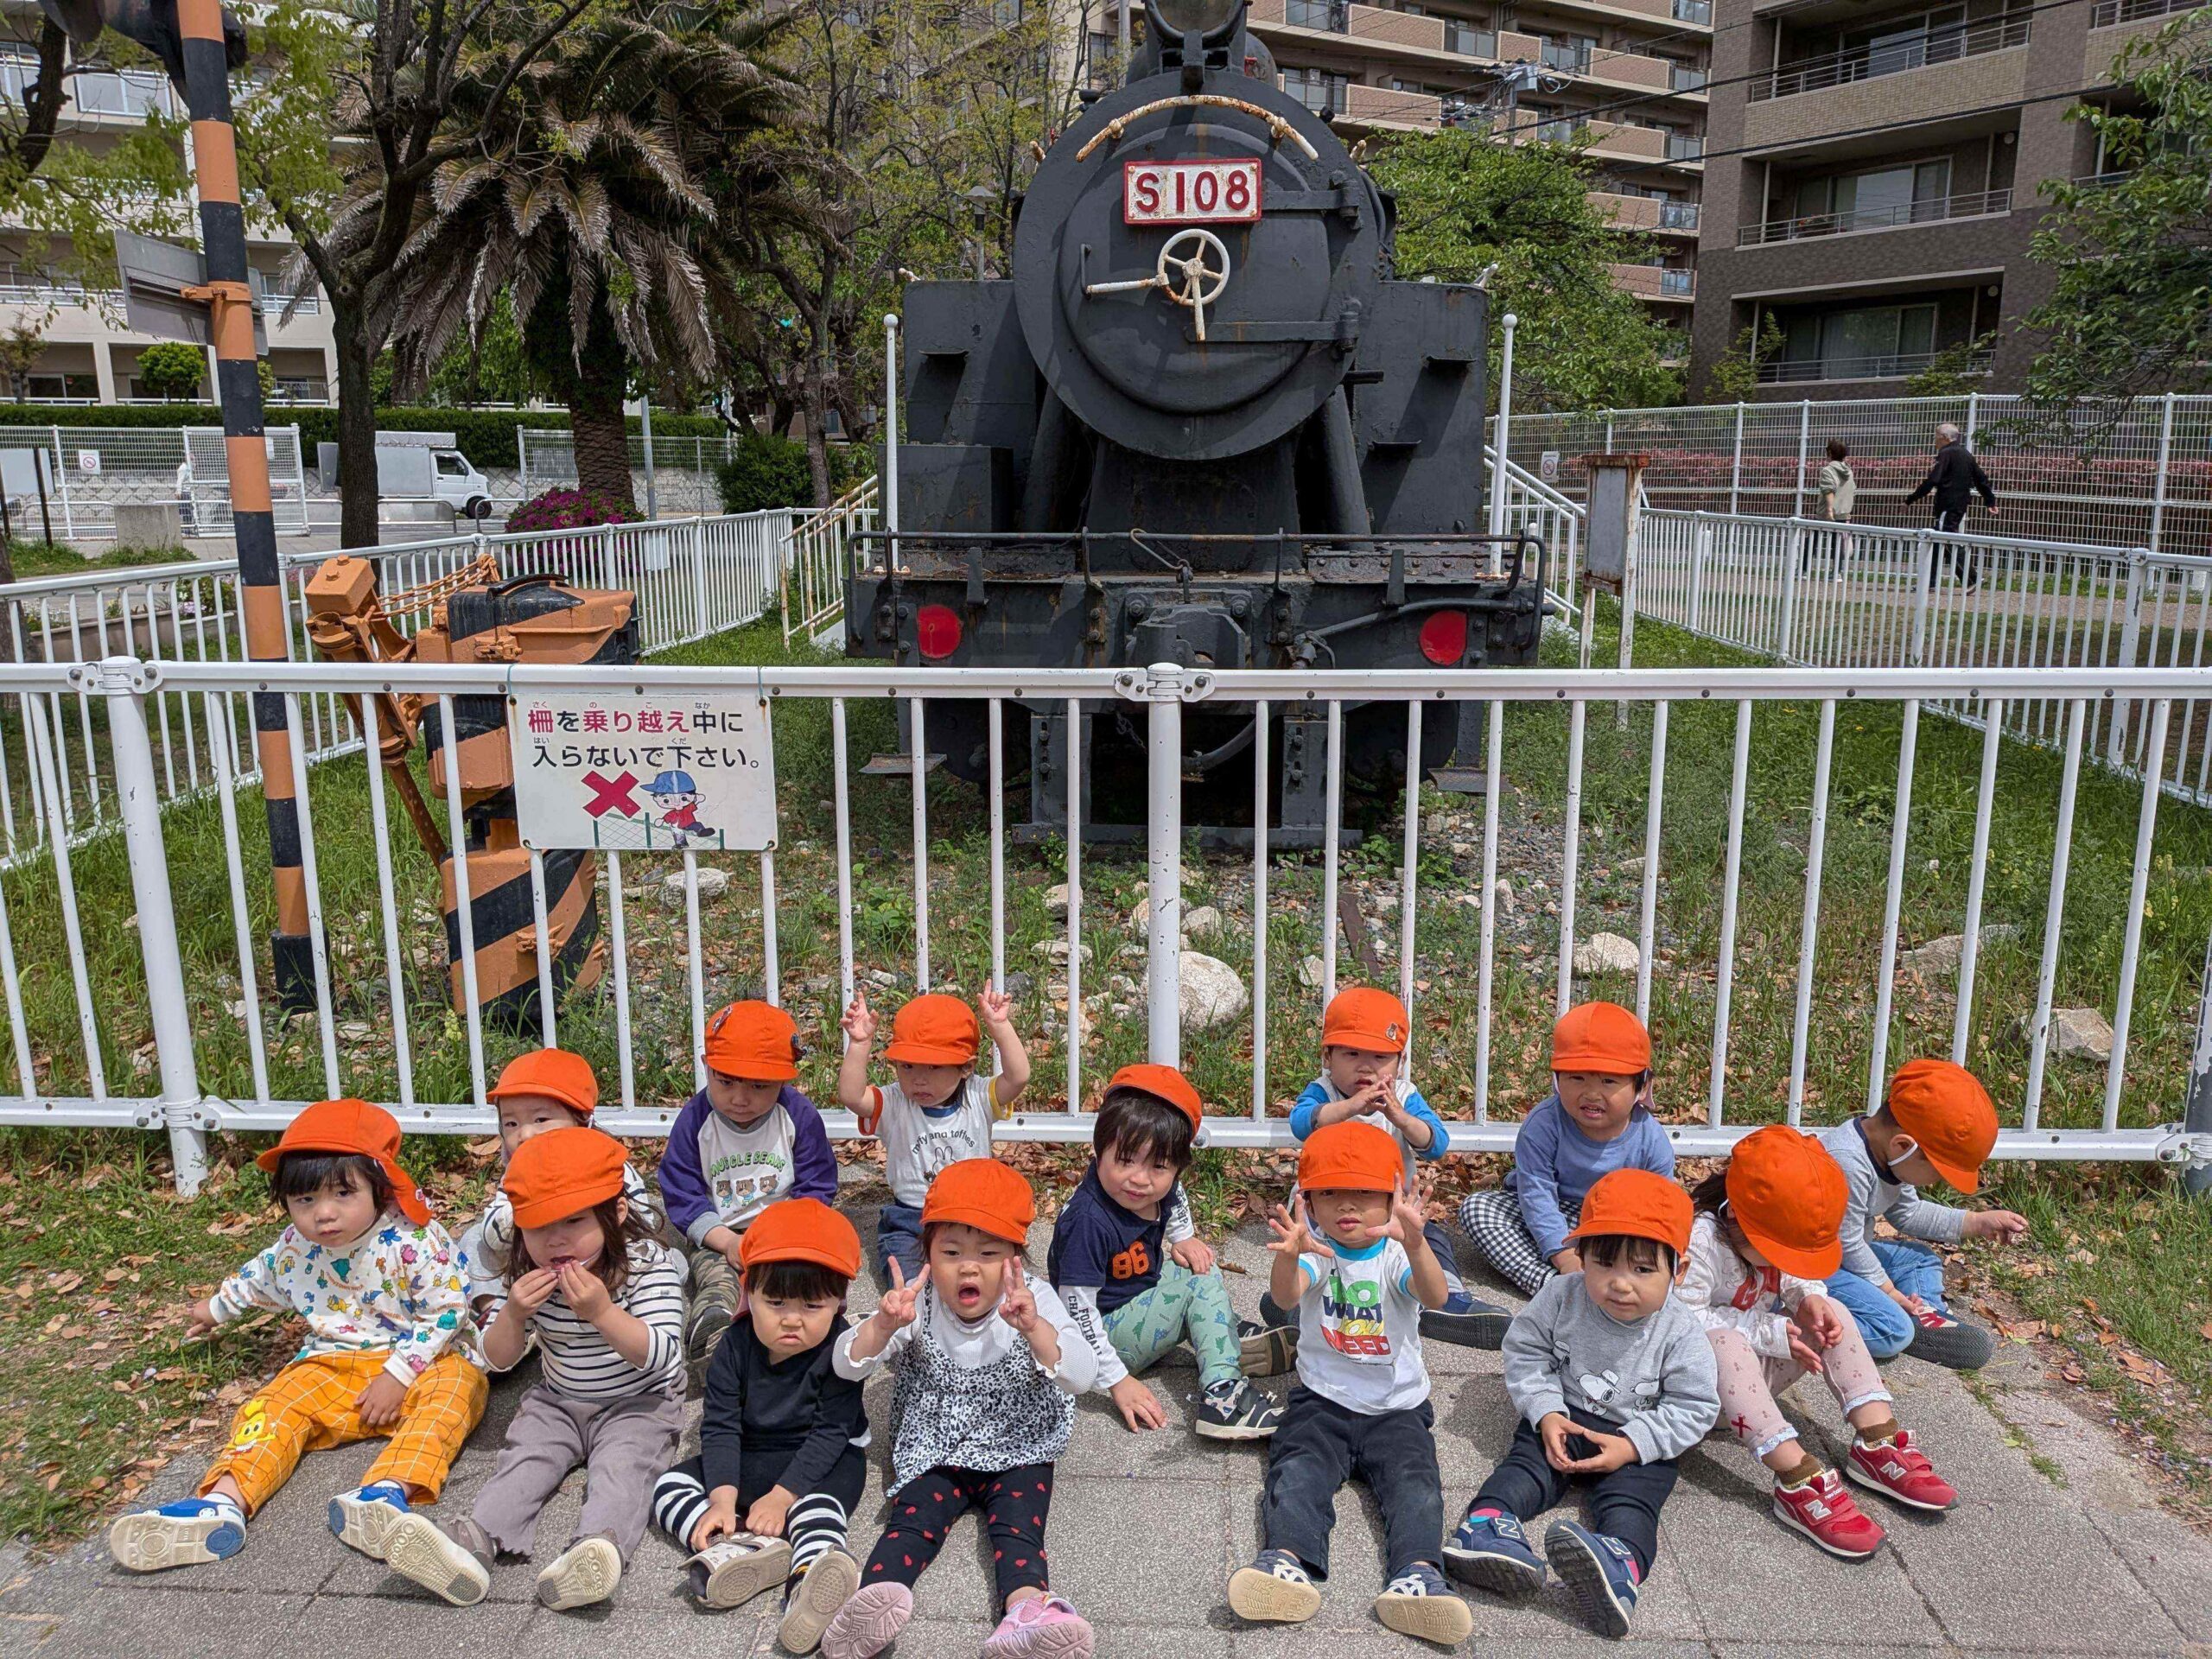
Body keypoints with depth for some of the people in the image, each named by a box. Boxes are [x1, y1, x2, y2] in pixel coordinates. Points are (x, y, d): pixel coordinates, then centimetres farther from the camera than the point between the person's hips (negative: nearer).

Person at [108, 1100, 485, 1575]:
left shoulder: (413, 1241, -20)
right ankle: (223, 1500, -34)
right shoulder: (294, 1250, -1)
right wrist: (217, 1309, 42)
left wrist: (397, 1376, -23)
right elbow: (257, 1279, 24)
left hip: (418, 1362, -6)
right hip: (333, 1368, 6)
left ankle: (392, 1487, -56)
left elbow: (447, 1311, -19)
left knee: (452, 1386, -35)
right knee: (278, 1403, -15)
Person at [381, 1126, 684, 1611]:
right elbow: (498, 1359, 2)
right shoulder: (530, 1277, -1)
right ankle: (475, 1542, -41)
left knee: (621, 1464, -30)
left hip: (638, 1404, -5)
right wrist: (514, 1313, -20)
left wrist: (602, 1312, -38)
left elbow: (661, 1356, -26)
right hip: (558, 1402, 5)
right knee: (525, 1457, -20)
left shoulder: (649, 1265, -18)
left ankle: (597, 1547, -54)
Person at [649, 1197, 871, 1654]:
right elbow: (720, 1426, -11)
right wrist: (723, 1497, -25)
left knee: (818, 1507, -35)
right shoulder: (736, 1347, -10)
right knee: (670, 1486, -13)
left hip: (821, 1461, -5)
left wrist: (782, 1496, -27)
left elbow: (829, 1433, -19)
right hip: (750, 1460, 5)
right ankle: (741, 1548, -37)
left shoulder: (839, 1350, -19)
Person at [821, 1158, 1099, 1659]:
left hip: (1016, 1454, 0)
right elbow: (847, 1366, -16)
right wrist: (883, 1324, -38)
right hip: (934, 1454, 1)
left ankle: (1027, 1609, -46)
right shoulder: (918, 1307, -7)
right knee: (912, 1521, -23)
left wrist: (1034, 1328, -43)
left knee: (1018, 1526, -25)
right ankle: (874, 1597, -46)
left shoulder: (1033, 1306, -10)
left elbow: (1081, 1377, -25)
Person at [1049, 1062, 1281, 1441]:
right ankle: (1221, 1386, -17)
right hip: (1104, 1336, -8)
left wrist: (1183, 1240, 2)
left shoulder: (1160, 1187, -9)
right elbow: (1077, 1311, -28)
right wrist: (1118, 1382, -25)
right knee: (1195, 1280, -16)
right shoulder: (1088, 1221, -32)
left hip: (1141, 1310, 8)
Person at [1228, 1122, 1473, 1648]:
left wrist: (1415, 1244, -49)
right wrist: (1289, 1254, -51)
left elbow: (1434, 1296, -26)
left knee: (1414, 1482, -24)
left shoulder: (1396, 1254, -3)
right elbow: (1287, 1295, -25)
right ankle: (1287, 1561, -42)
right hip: (1322, 1402, 0)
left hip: (1398, 1408, 0)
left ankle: (1417, 1576, -40)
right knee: (1297, 1472, -24)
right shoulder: (1315, 1250, -2)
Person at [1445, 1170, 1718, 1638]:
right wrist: (1546, 1413, -14)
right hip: (1562, 1422, 2)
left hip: (1639, 1443, -2)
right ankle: (1489, 1524, -42)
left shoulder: (1681, 1333, -14)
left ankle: (1620, 1562, -51)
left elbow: (1692, 1407, -10)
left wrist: (1632, 1444, -19)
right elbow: (1526, 1353, -1)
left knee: (1630, 1497, -26)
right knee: (1528, 1461, -21)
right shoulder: (1561, 1298, -11)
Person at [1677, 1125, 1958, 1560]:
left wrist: (1808, 1297, -15)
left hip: (1755, 1367, 8)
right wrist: (1768, 1332, -30)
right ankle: (1798, 1480, -42)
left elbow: (1794, 1279, 10)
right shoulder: (1701, 1241, -29)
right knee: (1724, 1342, -40)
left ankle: (1880, 1444, -12)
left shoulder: (1777, 1233, -3)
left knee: (1832, 1314, -7)